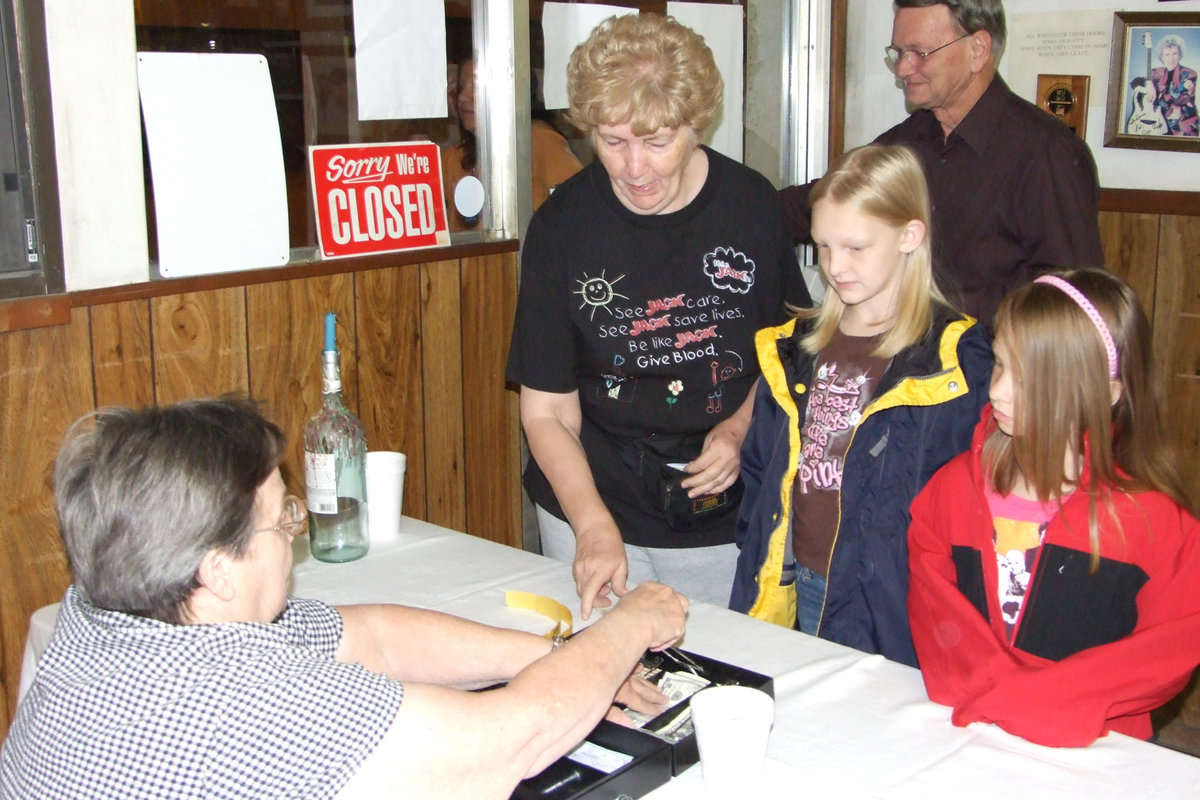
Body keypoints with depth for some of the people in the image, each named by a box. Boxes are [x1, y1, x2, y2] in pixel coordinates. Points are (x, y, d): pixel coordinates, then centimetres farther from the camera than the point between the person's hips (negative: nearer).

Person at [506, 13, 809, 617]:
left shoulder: (752, 206, -5)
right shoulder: (561, 226, -9)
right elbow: (547, 411, -7)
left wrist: (742, 426, -8)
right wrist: (594, 528, -20)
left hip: (727, 521, 1)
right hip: (592, 510, -1)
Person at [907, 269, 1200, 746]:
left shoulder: (1153, 517, -4)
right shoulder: (957, 484, 6)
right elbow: (930, 605, 3)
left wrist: (1042, 699, -13)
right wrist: (993, 683, -13)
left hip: (1089, 750, 2)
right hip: (960, 736, -1)